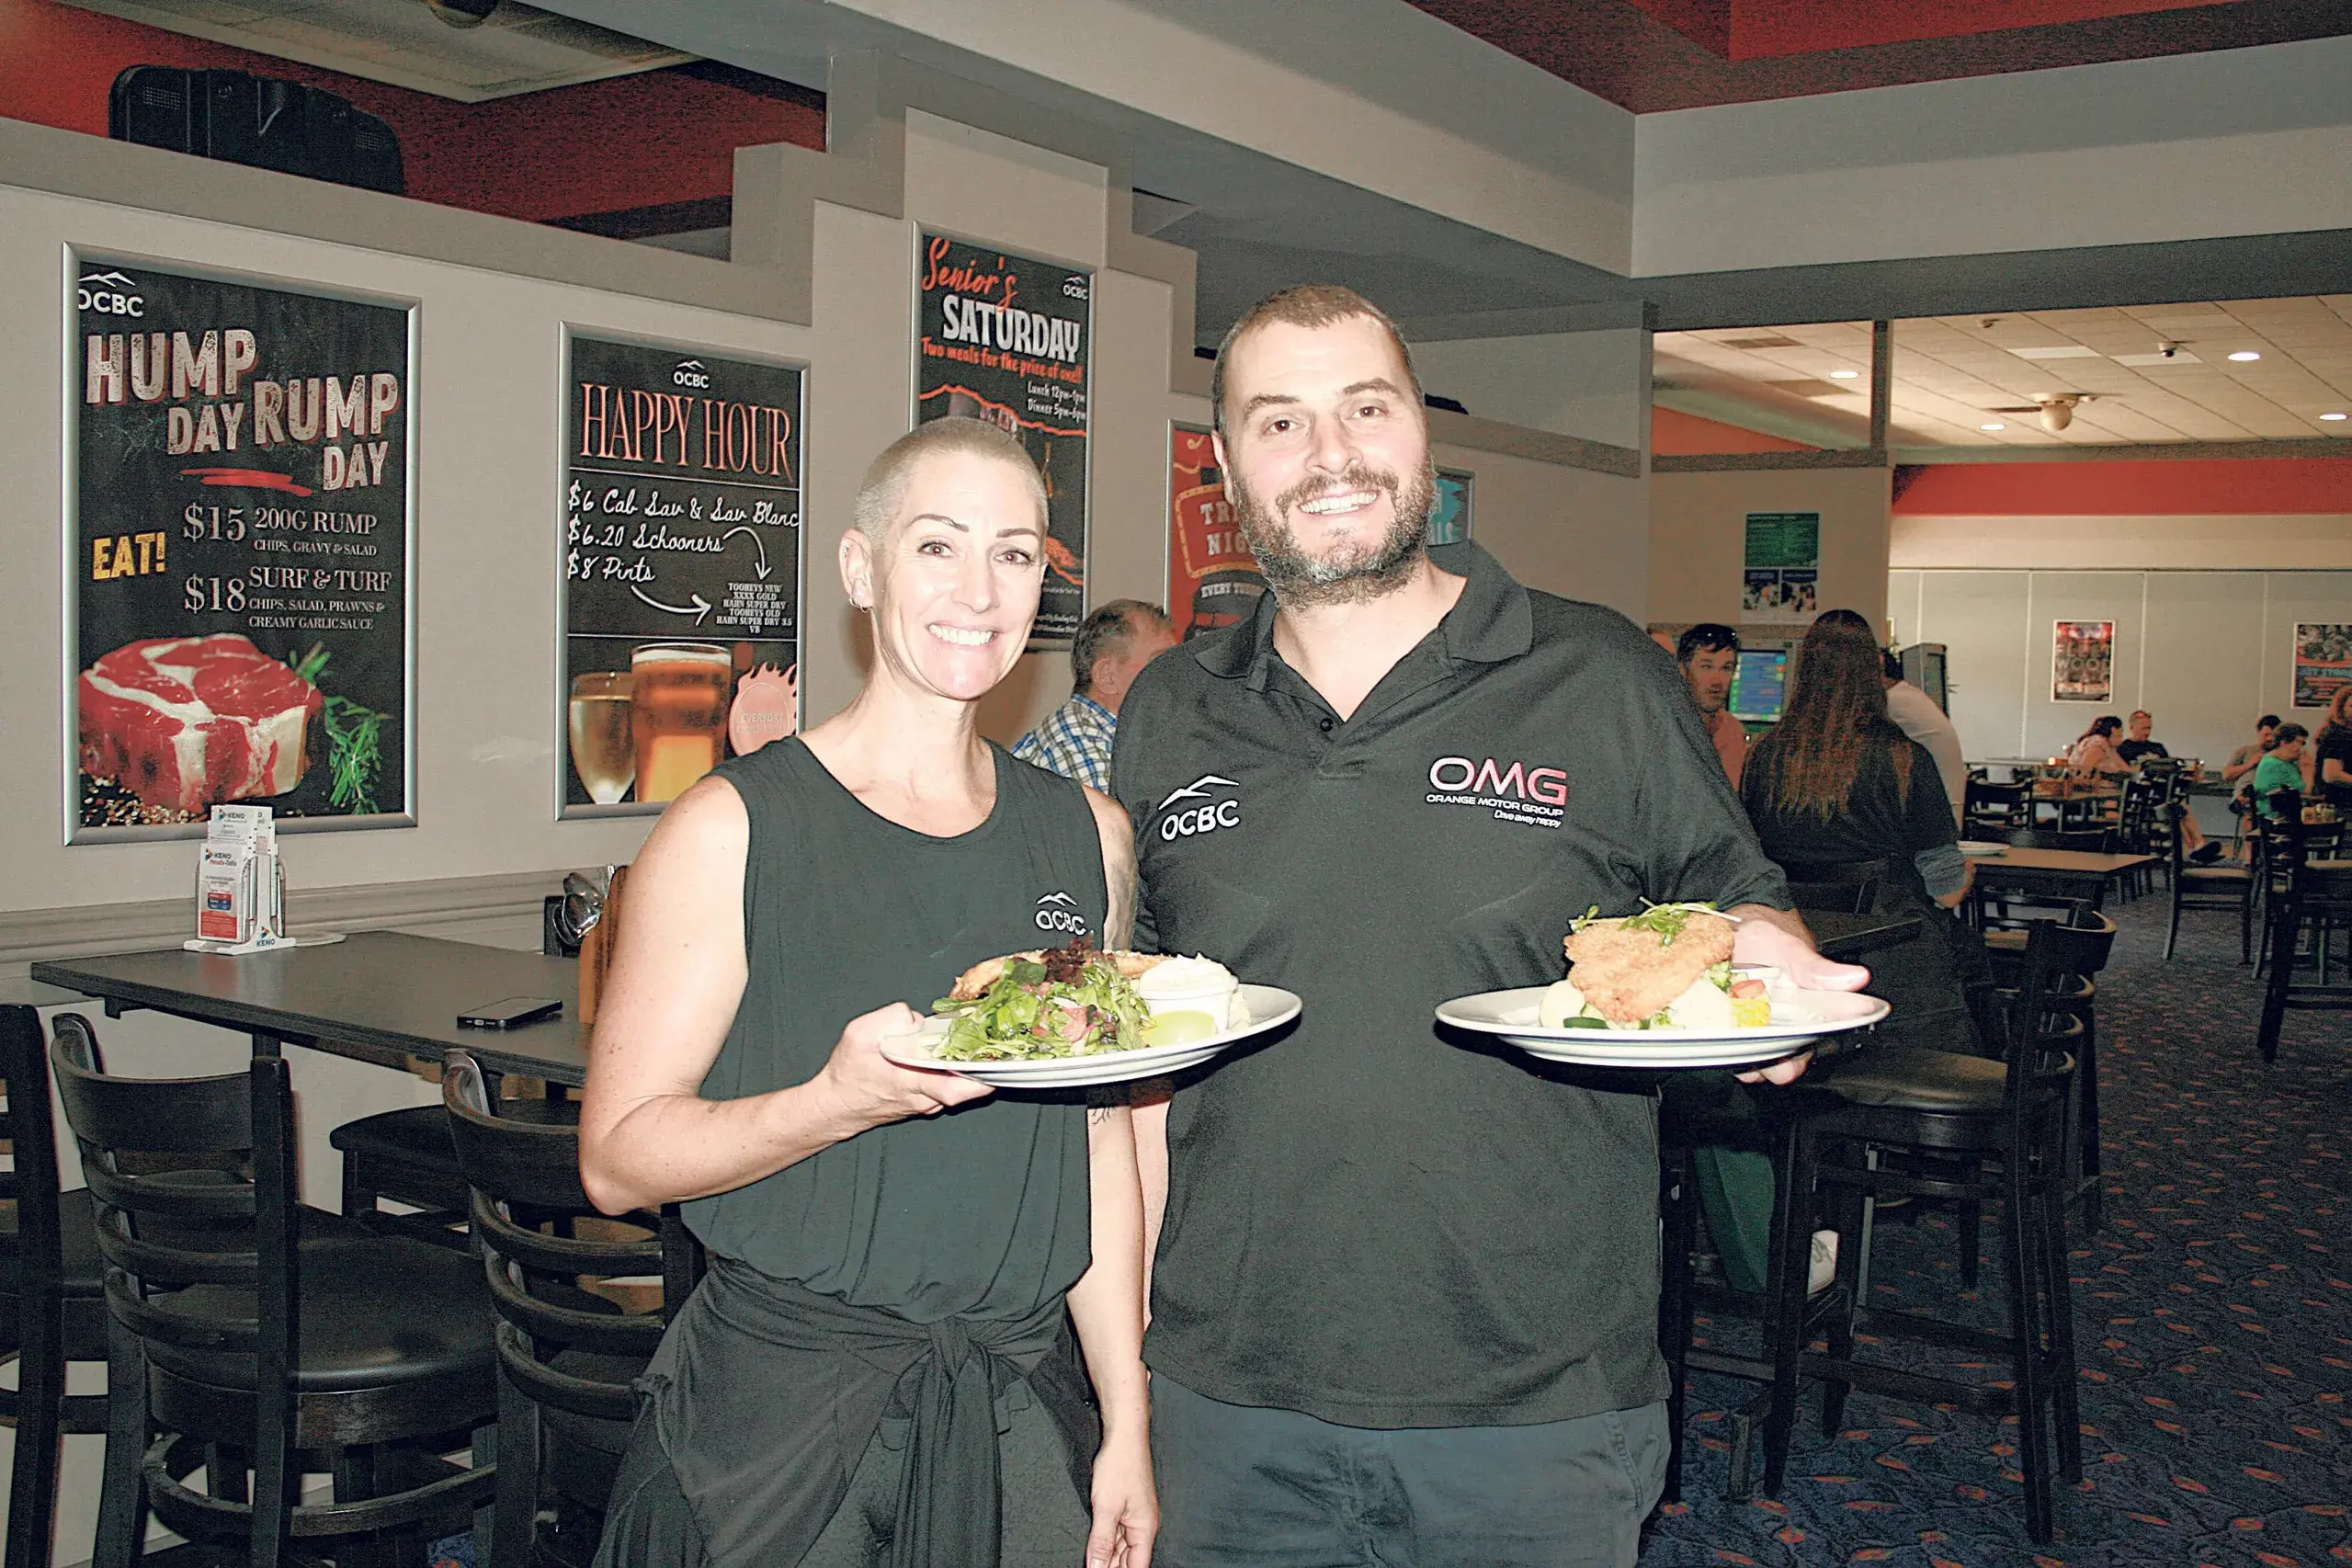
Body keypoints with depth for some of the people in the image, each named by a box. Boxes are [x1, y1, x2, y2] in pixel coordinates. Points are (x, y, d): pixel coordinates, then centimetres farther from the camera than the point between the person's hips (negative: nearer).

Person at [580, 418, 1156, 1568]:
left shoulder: (1088, 837, 5)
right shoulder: (732, 830, -10)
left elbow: (1100, 1141, 8)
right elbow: (617, 1156, -11)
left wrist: (1128, 1424, 6)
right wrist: (840, 1101, -28)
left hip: (1022, 1408, 4)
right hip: (776, 1410, -4)